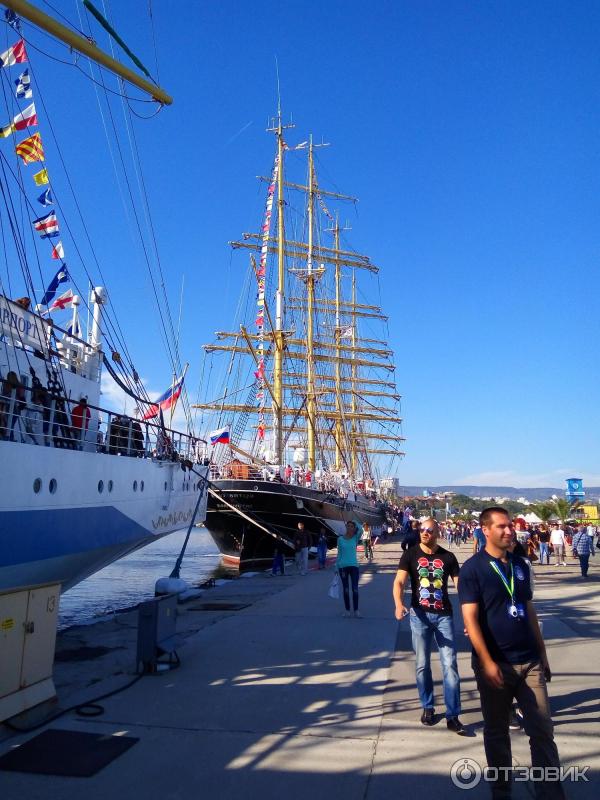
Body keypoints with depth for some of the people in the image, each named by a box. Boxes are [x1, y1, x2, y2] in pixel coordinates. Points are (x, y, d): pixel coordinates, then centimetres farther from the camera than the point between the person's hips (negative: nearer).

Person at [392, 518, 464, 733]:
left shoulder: (448, 557, 1)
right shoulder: (411, 555, -3)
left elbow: (459, 584, 1)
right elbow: (399, 581, -10)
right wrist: (399, 604, -28)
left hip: (444, 615, 1)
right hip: (419, 615, 0)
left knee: (450, 664, 0)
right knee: (422, 665, 10)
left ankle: (452, 716, 9)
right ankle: (427, 707, 28)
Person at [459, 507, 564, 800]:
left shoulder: (519, 565, 7)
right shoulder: (472, 568, -12)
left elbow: (529, 611, 14)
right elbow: (470, 619, -16)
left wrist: (542, 653, 14)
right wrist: (487, 662, -20)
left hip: (529, 661, 5)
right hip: (495, 665, -4)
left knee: (543, 731, 8)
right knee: (497, 732, 13)